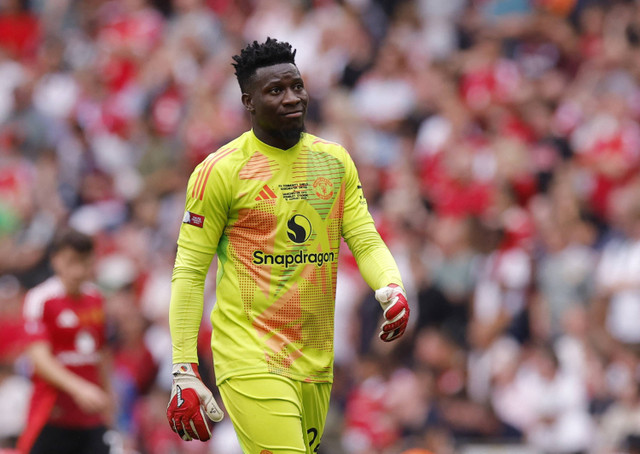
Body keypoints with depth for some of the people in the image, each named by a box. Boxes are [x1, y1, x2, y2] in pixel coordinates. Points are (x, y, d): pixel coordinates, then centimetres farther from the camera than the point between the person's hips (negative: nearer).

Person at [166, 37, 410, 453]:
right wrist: (184, 374, -11)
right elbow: (189, 273, -5)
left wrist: (391, 287, -15)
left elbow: (366, 240, 9)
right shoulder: (220, 171, -6)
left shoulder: (334, 161, 11)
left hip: (316, 361, 6)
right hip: (250, 357, -6)